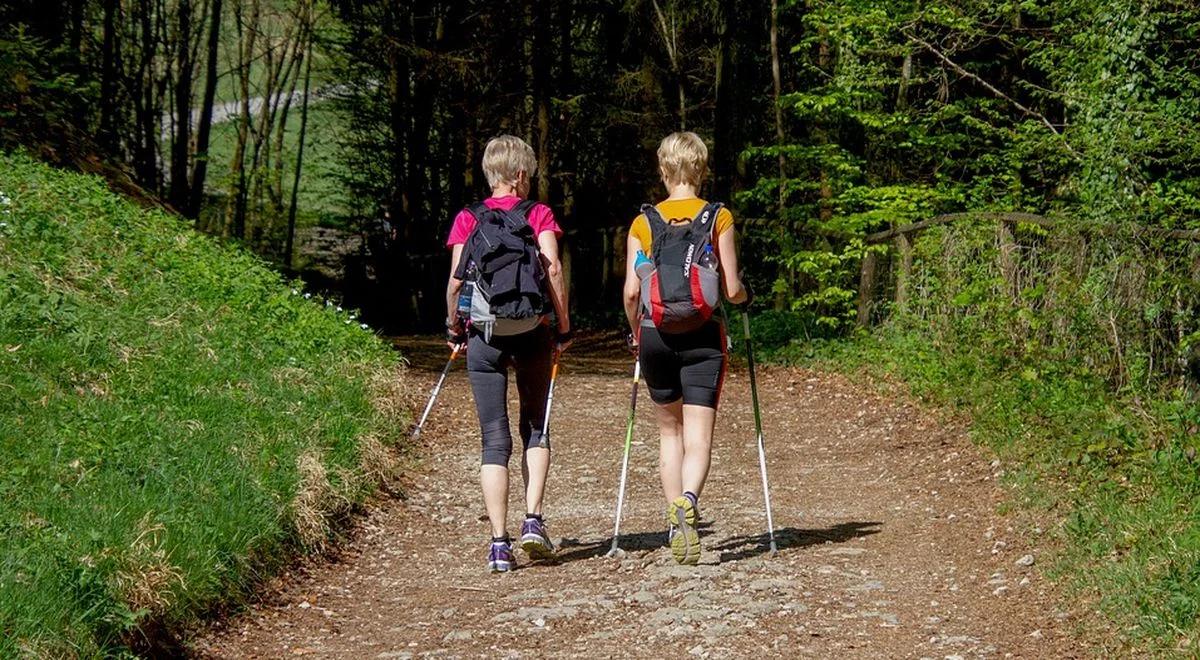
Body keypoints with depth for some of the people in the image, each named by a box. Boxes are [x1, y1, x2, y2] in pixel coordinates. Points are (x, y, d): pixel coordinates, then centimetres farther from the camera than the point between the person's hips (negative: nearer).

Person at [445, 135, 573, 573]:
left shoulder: (467, 219, 5)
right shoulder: (539, 214, 2)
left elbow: (455, 279, -3)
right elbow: (553, 269, -8)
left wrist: (454, 327, 10)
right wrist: (564, 327, -1)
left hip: (484, 336, 1)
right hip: (532, 332, 0)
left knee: (495, 439, 3)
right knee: (535, 428, 17)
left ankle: (499, 543, -3)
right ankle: (533, 520, 1)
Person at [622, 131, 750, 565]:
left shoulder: (643, 223, 2)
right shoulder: (719, 219, -1)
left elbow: (631, 291, -2)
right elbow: (732, 290, -3)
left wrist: (635, 333, 16)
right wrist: (745, 296, 20)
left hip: (655, 335, 2)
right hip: (702, 337, -2)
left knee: (669, 431, 17)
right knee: (698, 436, -4)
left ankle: (676, 522, 15)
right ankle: (687, 501, -32)